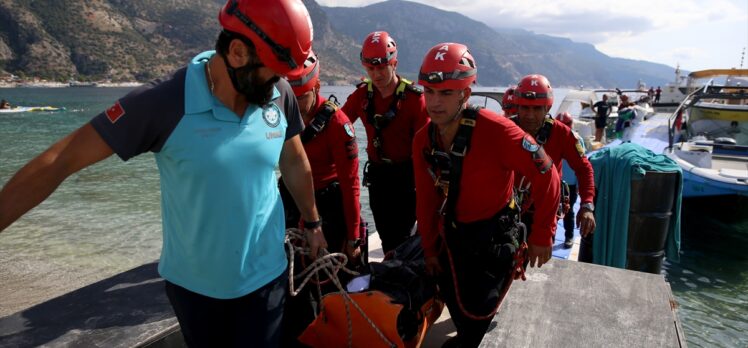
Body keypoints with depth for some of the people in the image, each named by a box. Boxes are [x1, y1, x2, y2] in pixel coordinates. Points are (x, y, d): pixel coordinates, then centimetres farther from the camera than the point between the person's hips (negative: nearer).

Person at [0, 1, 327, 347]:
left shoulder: (281, 96, -11)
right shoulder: (163, 103, -22)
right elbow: (60, 161, -18)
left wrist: (311, 223, 16)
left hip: (264, 277, 2)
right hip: (192, 283, -1)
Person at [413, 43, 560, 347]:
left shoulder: (495, 130, -28)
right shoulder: (423, 141, -10)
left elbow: (545, 176, -20)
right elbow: (426, 199, 0)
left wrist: (542, 236, -14)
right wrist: (429, 249, 7)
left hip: (495, 234, -5)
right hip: (453, 234, 5)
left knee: (477, 309, 1)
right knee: (453, 299, 19)